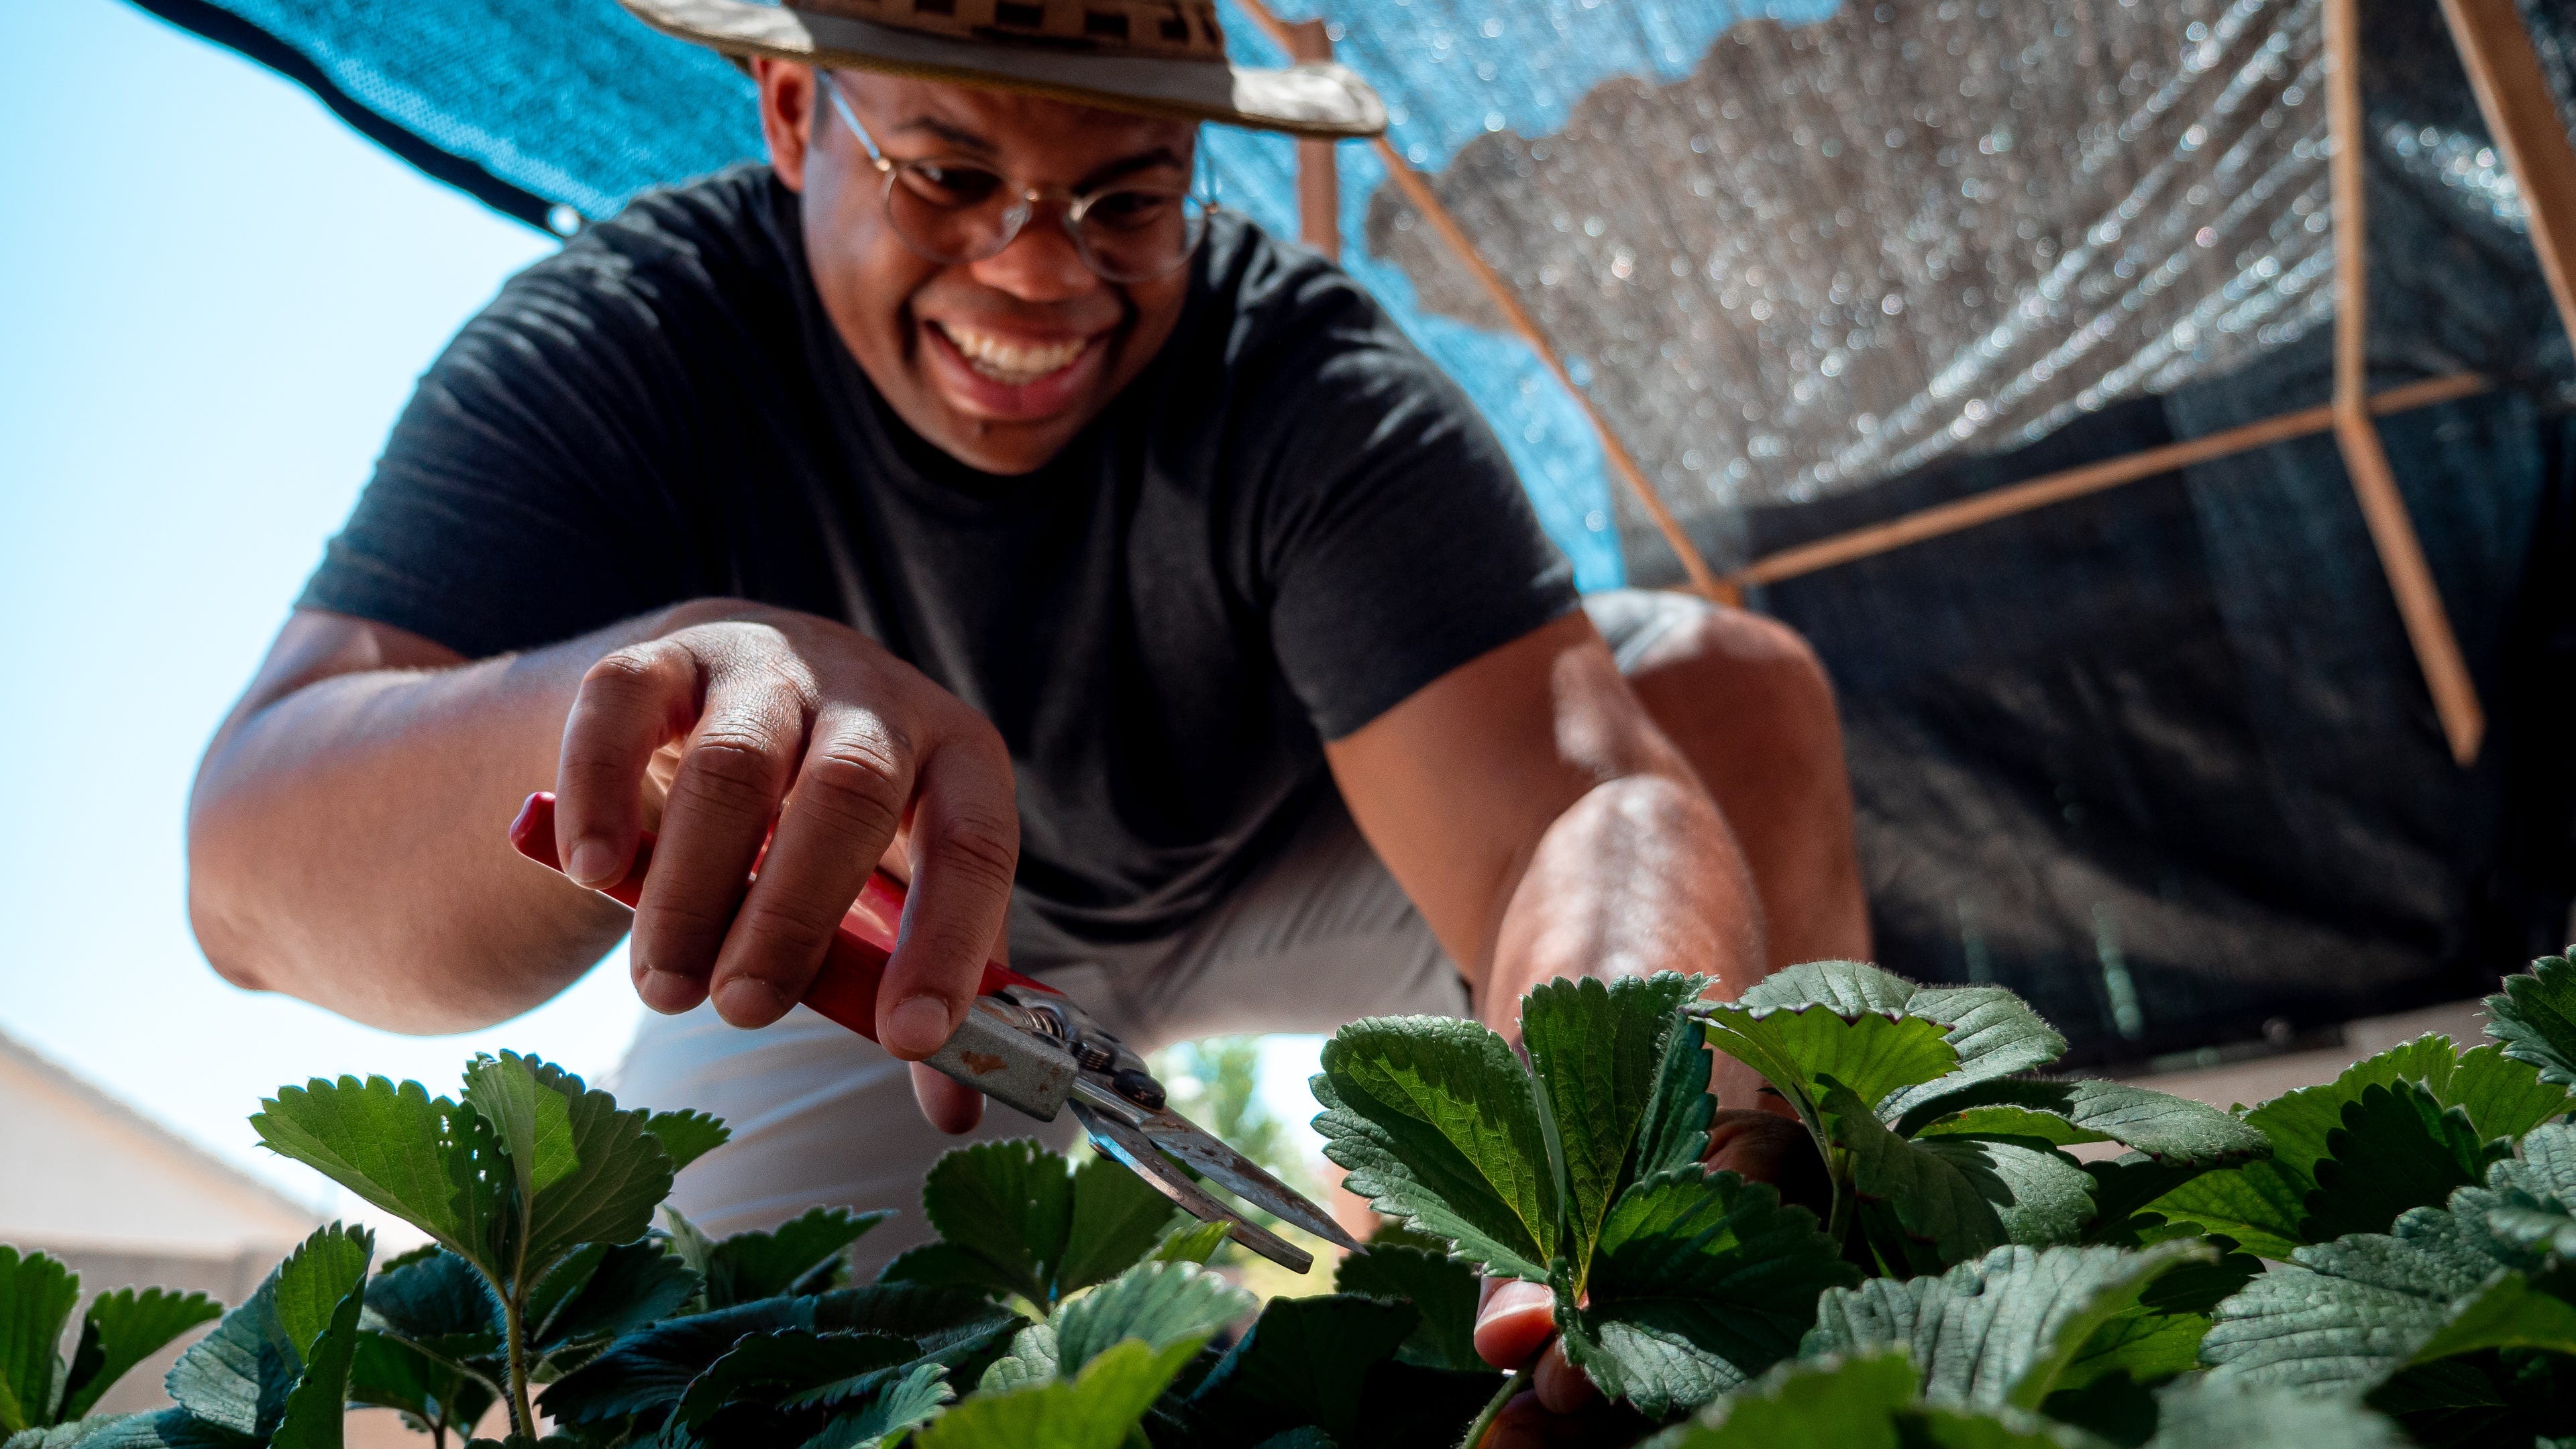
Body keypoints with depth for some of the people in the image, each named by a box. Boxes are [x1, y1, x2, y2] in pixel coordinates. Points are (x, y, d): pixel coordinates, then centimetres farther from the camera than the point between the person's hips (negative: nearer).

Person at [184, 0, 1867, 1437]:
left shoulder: (1315, 394, -29)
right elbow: (255, 866, -41)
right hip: (871, 928, 1)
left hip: (1282, 866, 0)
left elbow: (1584, 806, -42)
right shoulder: (602, 354, -27)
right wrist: (677, 670, -64)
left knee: (1731, 690, -22)